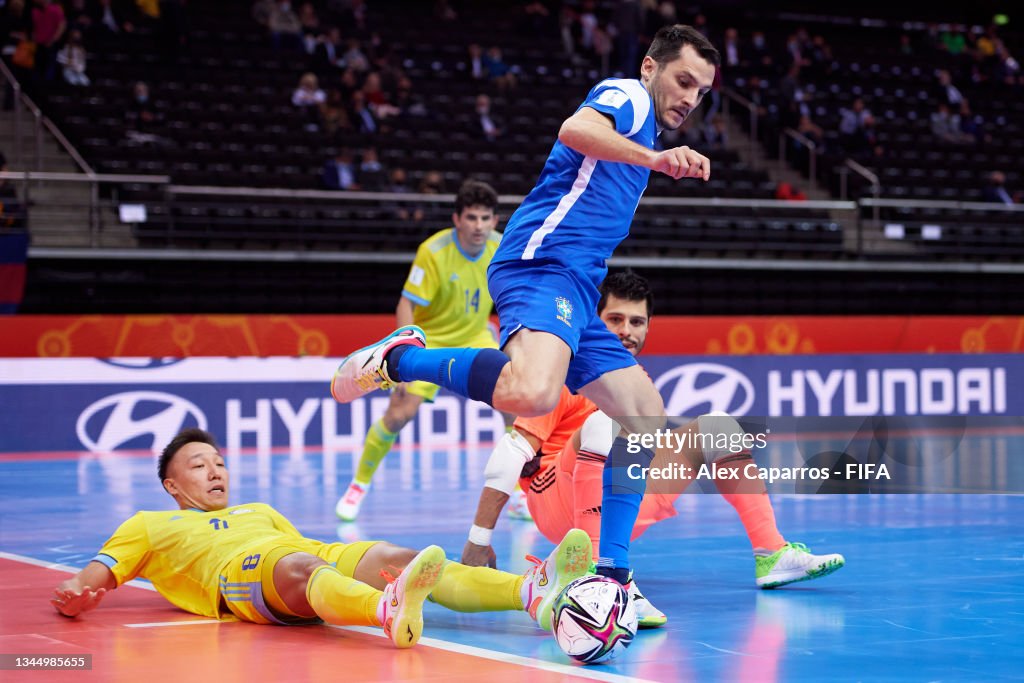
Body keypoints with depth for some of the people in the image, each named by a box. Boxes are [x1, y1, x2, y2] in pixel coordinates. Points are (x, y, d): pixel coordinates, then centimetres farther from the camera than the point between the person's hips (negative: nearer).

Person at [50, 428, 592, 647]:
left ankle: (533, 592, -47)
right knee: (299, 568, -40)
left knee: (394, 557, -24)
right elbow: (95, 577, 19)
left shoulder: (260, 511, 43)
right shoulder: (148, 527, 31)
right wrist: (72, 595, -6)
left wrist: (355, 567, 15)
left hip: (316, 559, 5)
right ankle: (391, 612, -74)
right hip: (235, 575, -5)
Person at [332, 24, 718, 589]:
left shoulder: (643, 132, 31)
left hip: (576, 294, 11)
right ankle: (400, 357, -15)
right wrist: (655, 159, -34)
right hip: (541, 264, -11)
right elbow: (576, 128, -24)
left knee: (647, 418, 7)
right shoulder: (627, 95, 2)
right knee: (532, 393, -38)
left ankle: (609, 576, 7)